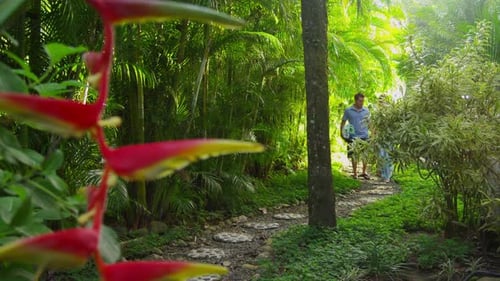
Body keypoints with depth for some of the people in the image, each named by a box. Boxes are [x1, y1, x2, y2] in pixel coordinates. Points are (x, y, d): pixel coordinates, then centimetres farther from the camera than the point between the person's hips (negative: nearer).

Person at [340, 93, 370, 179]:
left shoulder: (366, 110, 5)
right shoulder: (348, 110, -1)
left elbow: (369, 122, 13)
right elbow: (343, 122, 8)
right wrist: (341, 133, -1)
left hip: (364, 136, 2)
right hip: (353, 137, -2)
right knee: (354, 156, 3)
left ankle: (364, 172, 22)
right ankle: (355, 173, 17)